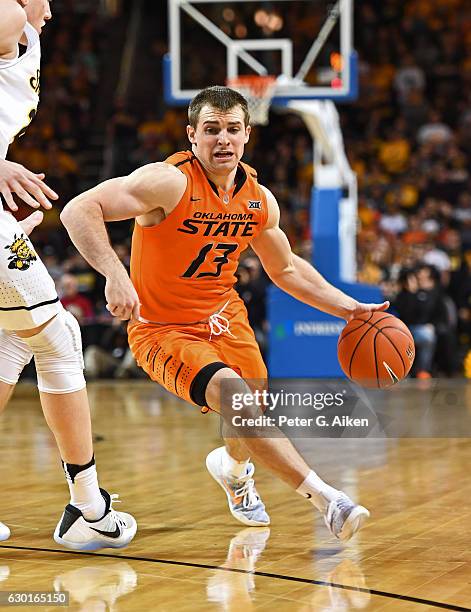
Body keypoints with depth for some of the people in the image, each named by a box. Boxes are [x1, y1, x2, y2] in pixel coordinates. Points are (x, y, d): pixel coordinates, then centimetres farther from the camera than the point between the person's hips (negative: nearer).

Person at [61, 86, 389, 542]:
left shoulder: (259, 200, -3)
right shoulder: (170, 182, -23)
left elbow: (287, 269, 14)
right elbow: (79, 210, -30)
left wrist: (348, 308, 6)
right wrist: (114, 274, -43)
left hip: (223, 316, 7)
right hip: (162, 330, -6)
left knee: (255, 417, 11)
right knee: (234, 394, -29)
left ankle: (233, 468, 49)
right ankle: (324, 498, -28)